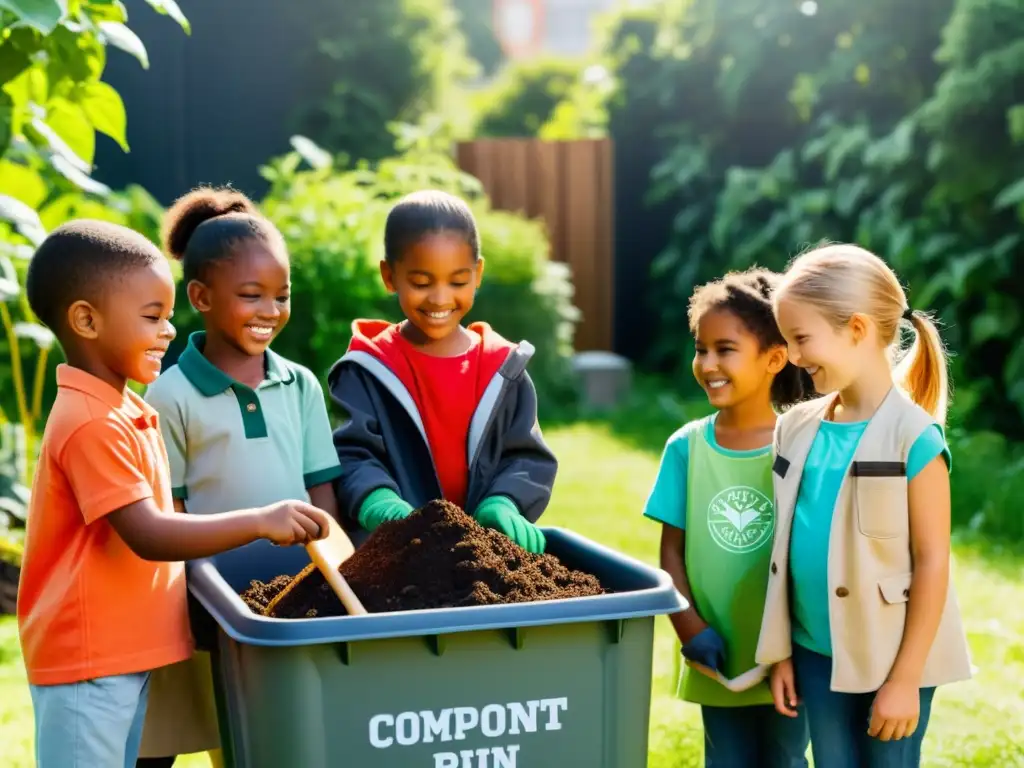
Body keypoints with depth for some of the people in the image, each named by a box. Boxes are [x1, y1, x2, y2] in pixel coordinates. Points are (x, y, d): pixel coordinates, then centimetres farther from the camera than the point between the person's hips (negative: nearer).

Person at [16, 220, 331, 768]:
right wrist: (260, 522, -28)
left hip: (125, 650, 10)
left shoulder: (123, 409, 12)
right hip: (87, 658, -10)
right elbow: (149, 536, -26)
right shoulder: (92, 425, -20)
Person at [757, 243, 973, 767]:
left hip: (890, 660, -5)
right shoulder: (797, 428, 2)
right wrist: (781, 652, 9)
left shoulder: (913, 437, -15)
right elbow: (788, 543, 8)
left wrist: (905, 678, -13)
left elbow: (932, 561, -14)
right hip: (817, 655, 5)